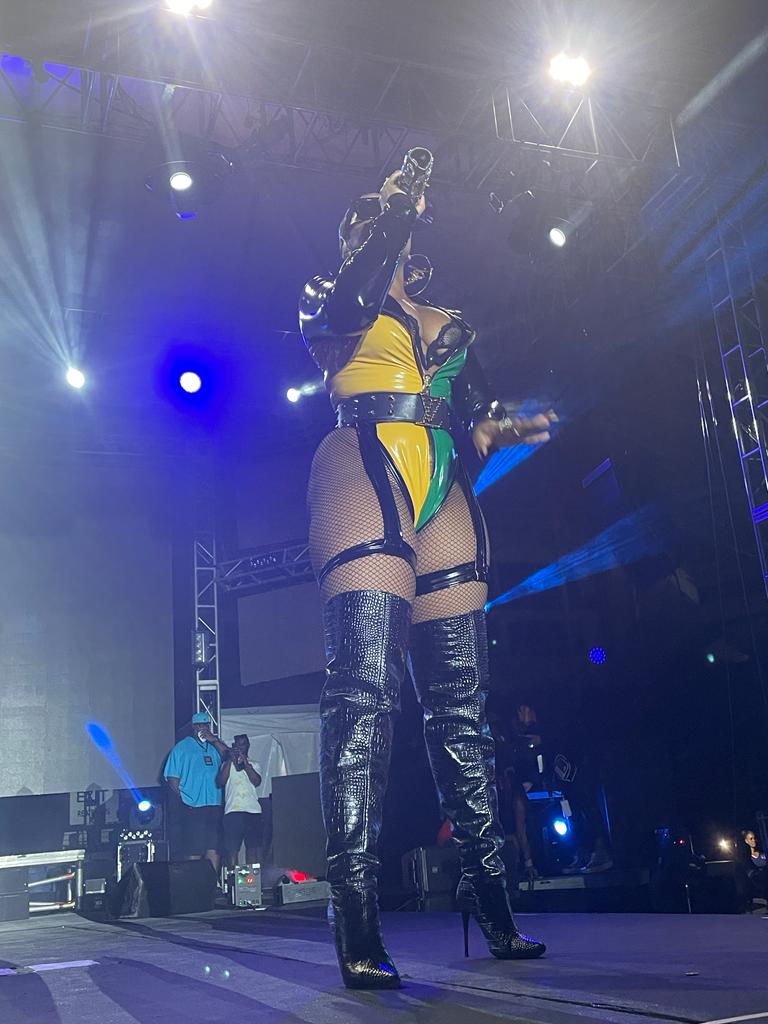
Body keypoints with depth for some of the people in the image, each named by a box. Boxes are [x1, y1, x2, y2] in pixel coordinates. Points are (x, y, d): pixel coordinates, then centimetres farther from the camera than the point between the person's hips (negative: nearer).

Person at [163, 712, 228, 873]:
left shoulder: (215, 745, 17)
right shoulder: (182, 747, 5)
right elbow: (172, 777, 2)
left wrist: (215, 740, -7)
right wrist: (182, 796, -8)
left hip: (214, 804, 4)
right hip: (192, 806, -4)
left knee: (213, 850, 4)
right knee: (195, 852, -3)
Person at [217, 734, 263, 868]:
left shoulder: (254, 765, 18)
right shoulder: (227, 765, 16)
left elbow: (257, 782, -1)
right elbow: (220, 782, -2)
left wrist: (245, 761, -5)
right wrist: (230, 760, -5)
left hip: (253, 811, 1)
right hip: (233, 811, -1)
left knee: (252, 848, 0)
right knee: (232, 849, -7)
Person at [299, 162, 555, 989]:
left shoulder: (451, 326, 29)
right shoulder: (328, 305, 18)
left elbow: (475, 418, 22)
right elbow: (345, 308, -7)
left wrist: (502, 432, 0)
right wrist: (392, 212, 3)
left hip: (445, 499, 4)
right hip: (365, 474, -4)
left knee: (461, 703, 0)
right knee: (365, 684, -20)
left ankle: (490, 904, 5)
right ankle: (356, 918, -19)